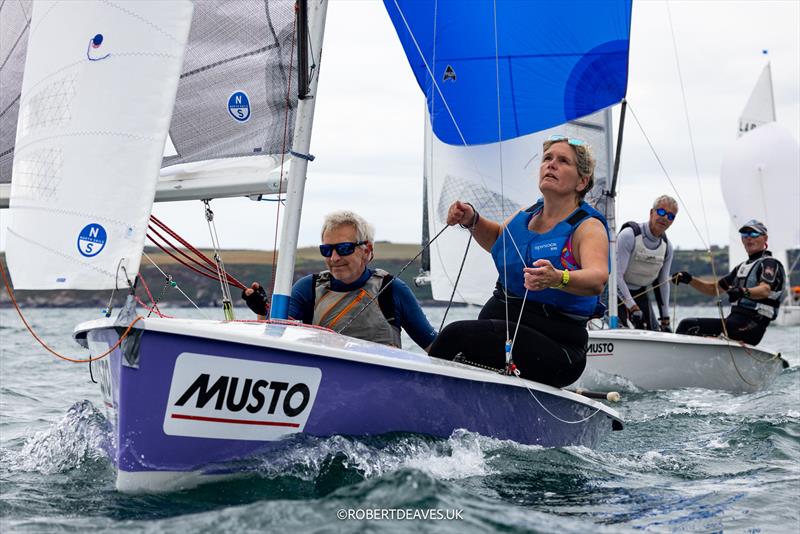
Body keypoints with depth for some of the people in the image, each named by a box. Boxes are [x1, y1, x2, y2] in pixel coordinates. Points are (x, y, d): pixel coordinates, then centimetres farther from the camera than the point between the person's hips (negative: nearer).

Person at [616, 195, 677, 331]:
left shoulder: (667, 246, 2)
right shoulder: (629, 235, -19)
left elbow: (663, 283, 10)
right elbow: (616, 275, -24)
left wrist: (665, 320, 7)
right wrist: (633, 308, -30)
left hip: (640, 293, 7)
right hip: (618, 292, -7)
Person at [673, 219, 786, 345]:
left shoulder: (770, 263, -2)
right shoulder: (742, 267, 25)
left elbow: (765, 290, -23)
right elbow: (713, 289, 27)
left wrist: (744, 292, -45)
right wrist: (689, 280, 10)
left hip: (750, 326, -9)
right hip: (734, 321, 9)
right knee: (686, 324, -1)